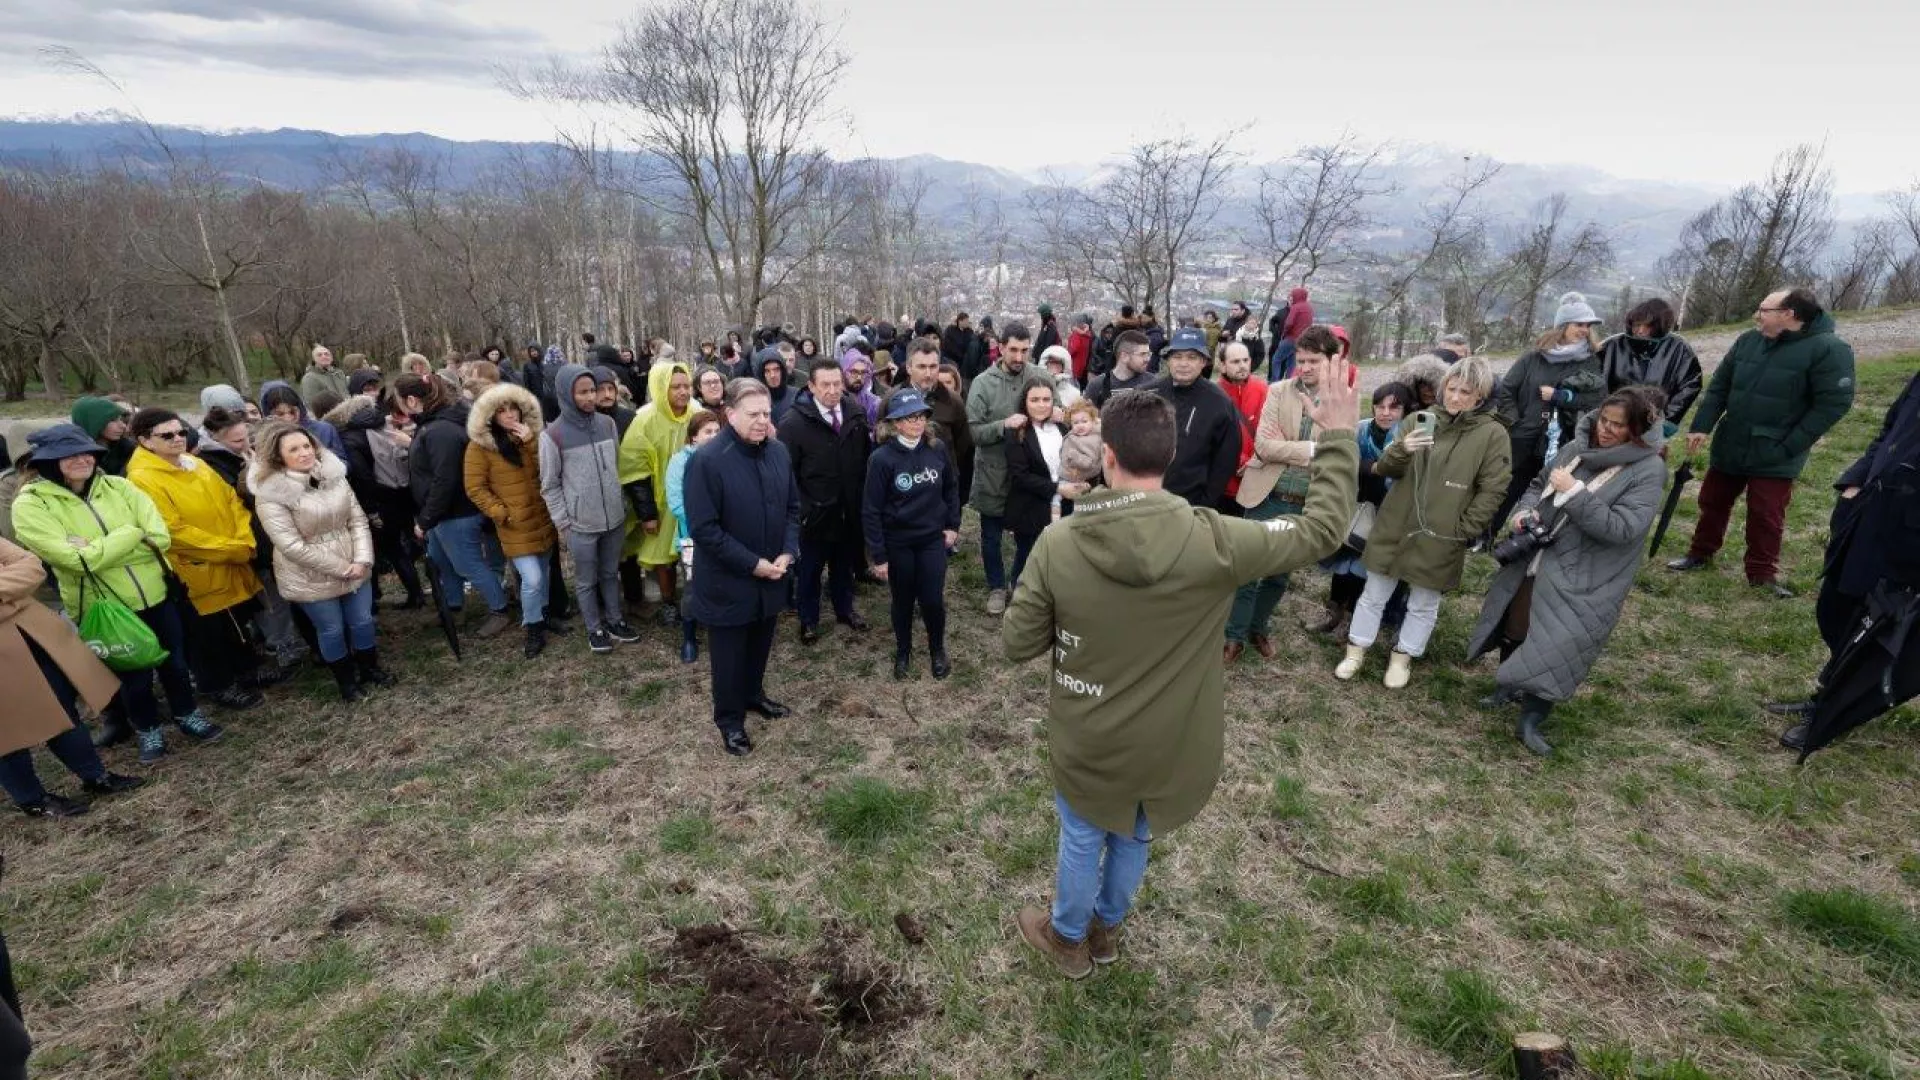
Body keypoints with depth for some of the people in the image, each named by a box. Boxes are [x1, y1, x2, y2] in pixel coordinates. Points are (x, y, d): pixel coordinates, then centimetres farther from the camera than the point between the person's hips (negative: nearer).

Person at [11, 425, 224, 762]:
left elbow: (160, 537, -11)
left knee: (175, 661, 17)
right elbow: (74, 559, -23)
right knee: (134, 676, 13)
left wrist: (99, 550, -20)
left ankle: (186, 714, 38)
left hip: (157, 594, 3)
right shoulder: (30, 505, -11)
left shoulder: (117, 486, -1)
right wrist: (130, 535, -15)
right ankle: (148, 729, 35)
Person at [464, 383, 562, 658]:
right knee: (532, 579, -10)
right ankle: (533, 630, 10)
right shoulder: (480, 445, -10)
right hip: (515, 527, -5)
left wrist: (531, 442, -15)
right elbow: (474, 488, -8)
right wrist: (502, 513, -13)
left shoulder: (532, 435, 5)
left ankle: (542, 615, 37)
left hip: (543, 519, 5)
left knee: (543, 573, 17)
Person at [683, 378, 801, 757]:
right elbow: (703, 528, -21)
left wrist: (788, 553, -7)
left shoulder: (779, 452, -1)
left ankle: (754, 695, 48)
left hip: (771, 576, 6)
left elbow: (792, 507, 8)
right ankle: (729, 719, 33)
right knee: (730, 654, 12)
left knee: (760, 645, 24)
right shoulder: (706, 460, -21)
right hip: (728, 582, -5)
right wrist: (752, 564, -20)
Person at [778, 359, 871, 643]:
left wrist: (862, 496, 3)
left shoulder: (856, 415, -1)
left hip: (849, 509, 4)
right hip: (814, 511, -4)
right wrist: (799, 505, -16)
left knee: (845, 562, 21)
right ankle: (808, 619, 31)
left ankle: (845, 609, 41)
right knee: (810, 567, 13)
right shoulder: (795, 421, -15)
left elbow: (866, 457, 5)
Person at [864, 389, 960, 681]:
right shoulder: (882, 458, -17)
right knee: (903, 601, 13)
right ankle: (903, 652, 37)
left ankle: (938, 650, 31)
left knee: (933, 600, 4)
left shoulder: (937, 449, -7)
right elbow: (870, 510, -13)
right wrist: (878, 556, -12)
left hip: (933, 539, 2)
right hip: (897, 543, -2)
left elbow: (952, 488, 10)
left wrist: (953, 525, 5)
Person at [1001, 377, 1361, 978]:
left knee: (1082, 840, 26)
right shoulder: (1213, 542, -24)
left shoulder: (1059, 543, -24)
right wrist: (1337, 438, 0)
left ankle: (1069, 938, 52)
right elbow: (1321, 530, -10)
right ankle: (1106, 928, 56)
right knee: (1133, 839, 30)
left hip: (1085, 745, -1)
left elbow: (1016, 645, -15)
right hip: (1167, 748, 2)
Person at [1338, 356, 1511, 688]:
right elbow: (1384, 469, 1)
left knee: (1423, 604, 14)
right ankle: (1356, 650, 29)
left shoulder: (1492, 434, -7)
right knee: (1374, 594, 13)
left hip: (1440, 540, -2)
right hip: (1394, 528, 2)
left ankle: (1403, 657, 32)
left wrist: (1463, 531, -10)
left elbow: (1492, 491, -6)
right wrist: (1400, 449, -20)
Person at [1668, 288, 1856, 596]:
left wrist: (1788, 447, -17)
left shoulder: (1829, 349, -14)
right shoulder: (1747, 341, 2)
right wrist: (1701, 426, -4)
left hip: (1774, 456, -5)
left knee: (1766, 517, 2)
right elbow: (1719, 387, 7)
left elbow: (1833, 403, -14)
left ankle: (1762, 572, 16)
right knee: (1713, 502, 15)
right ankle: (1700, 553, 31)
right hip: (1729, 446, 5)